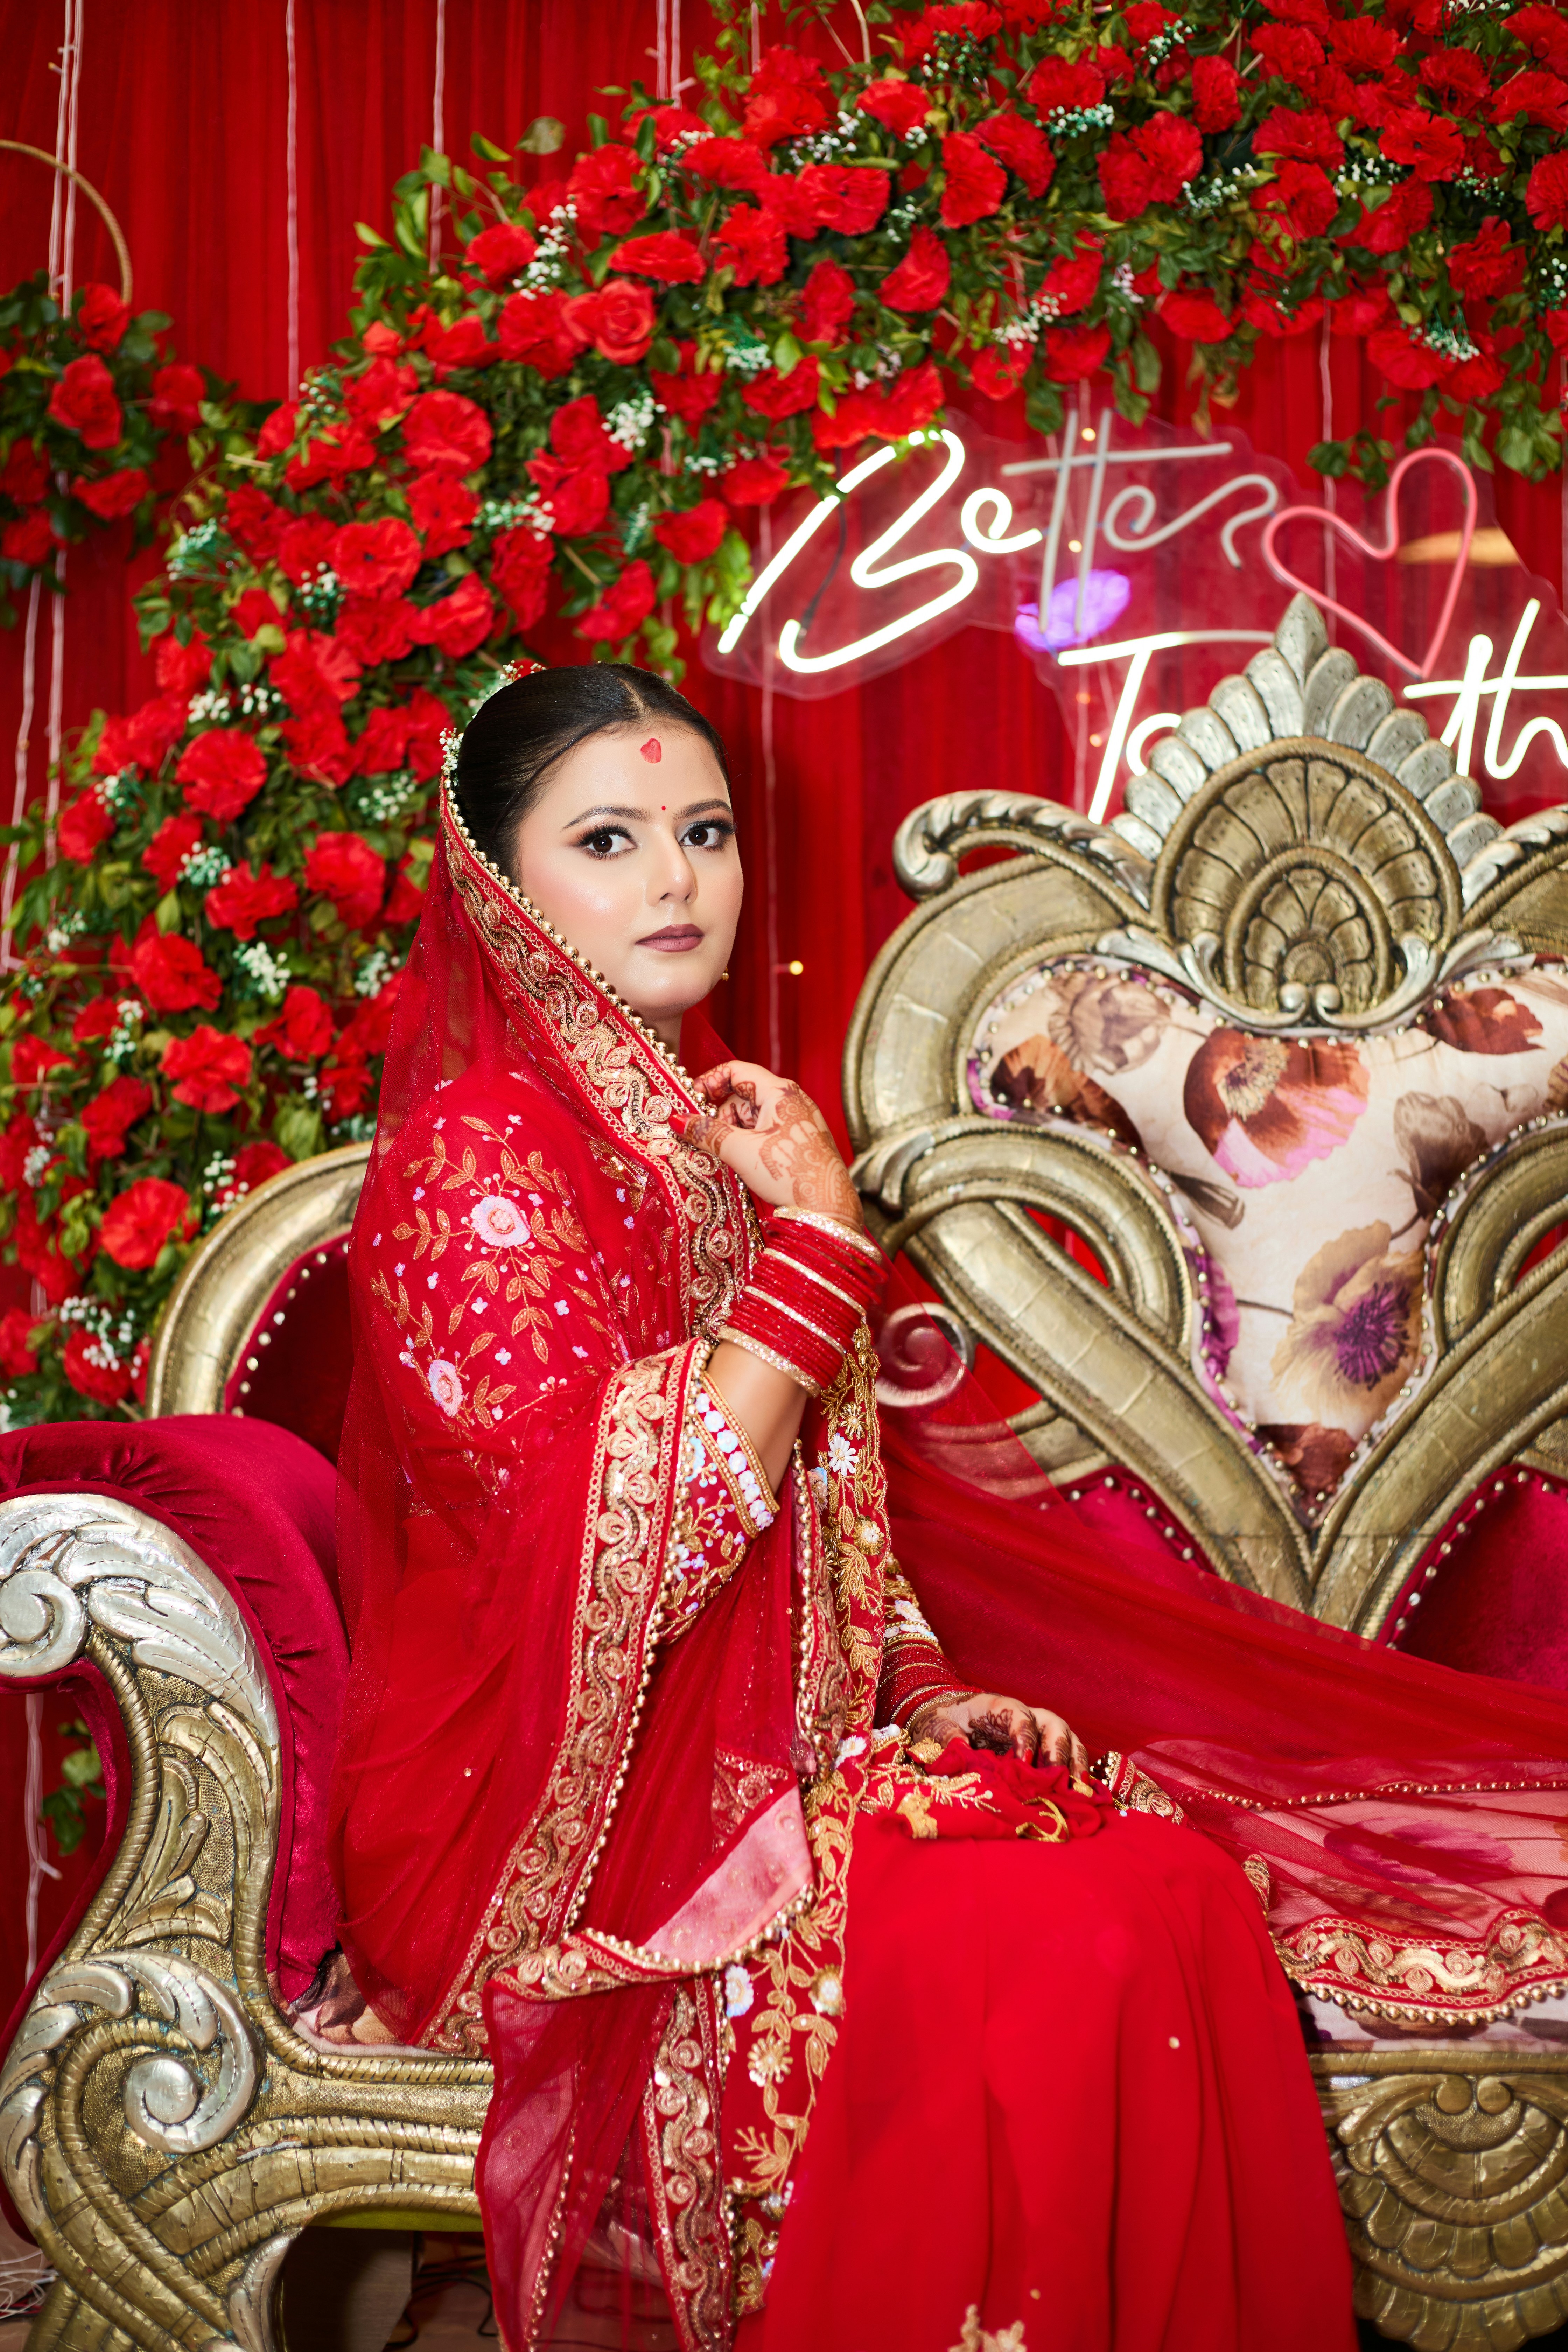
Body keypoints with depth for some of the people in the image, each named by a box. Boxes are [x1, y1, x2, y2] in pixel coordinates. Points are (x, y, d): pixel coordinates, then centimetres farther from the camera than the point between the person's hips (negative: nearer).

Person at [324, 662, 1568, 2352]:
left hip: (777, 1739, 7)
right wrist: (816, 1234, -16)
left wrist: (924, 1686, 4)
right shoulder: (470, 1153, -12)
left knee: (1182, 1880, -14)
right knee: (1047, 1951, -25)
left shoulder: (713, 1121, 13)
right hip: (560, 1817, -7)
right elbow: (629, 1536, -22)